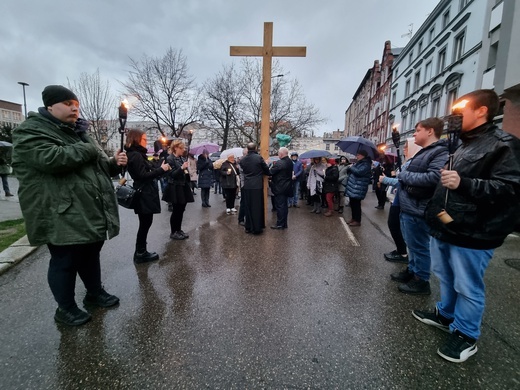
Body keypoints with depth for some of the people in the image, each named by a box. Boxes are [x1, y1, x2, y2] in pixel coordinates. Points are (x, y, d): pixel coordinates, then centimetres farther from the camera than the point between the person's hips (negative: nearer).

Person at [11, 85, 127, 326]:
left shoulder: (78, 133, 18)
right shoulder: (30, 132, -7)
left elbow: (97, 166, 21)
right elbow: (52, 158, -26)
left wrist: (114, 163, -2)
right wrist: (90, 149, -13)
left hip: (91, 212, 7)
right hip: (62, 217, -7)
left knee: (91, 256, 19)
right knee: (65, 262, 6)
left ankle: (95, 293, 38)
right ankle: (65, 308, 26)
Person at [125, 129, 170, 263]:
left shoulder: (137, 154, 17)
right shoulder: (135, 155, -14)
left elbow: (147, 172, 16)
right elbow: (143, 175, -20)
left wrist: (161, 168, 8)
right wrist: (161, 169, -16)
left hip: (145, 194, 10)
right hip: (144, 195, -10)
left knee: (145, 224, 14)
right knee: (145, 224, -2)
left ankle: (141, 252, 22)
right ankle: (140, 253, 8)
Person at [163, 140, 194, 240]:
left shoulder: (182, 158, 12)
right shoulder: (170, 159, -11)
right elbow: (172, 174, -17)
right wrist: (182, 168, -26)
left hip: (183, 188, 7)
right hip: (175, 189, -7)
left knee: (181, 210, 11)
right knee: (176, 210, 0)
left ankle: (179, 230, 23)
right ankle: (173, 232, 12)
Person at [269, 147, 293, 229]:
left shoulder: (279, 163, -19)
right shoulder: (290, 162, 8)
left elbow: (271, 172, -18)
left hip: (280, 188, -8)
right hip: (287, 187, 8)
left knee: (279, 206, -1)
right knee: (284, 205, 14)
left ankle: (279, 224, 6)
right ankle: (284, 224, 22)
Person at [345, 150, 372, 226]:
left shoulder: (366, 164, -10)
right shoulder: (359, 163, 19)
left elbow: (359, 172, -26)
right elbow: (349, 171, 21)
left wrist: (352, 167, -11)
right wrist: (349, 168, -1)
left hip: (358, 189, -9)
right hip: (352, 187, 9)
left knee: (356, 204, -5)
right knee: (352, 203, 14)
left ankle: (357, 221, 4)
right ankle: (354, 218, 25)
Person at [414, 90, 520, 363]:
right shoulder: (463, 145, 18)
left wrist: (463, 183, -28)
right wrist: (433, 213, 21)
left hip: (471, 234, -8)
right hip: (444, 228, 9)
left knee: (467, 288, 6)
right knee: (446, 278, 22)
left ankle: (465, 335, 23)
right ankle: (445, 315, 40)